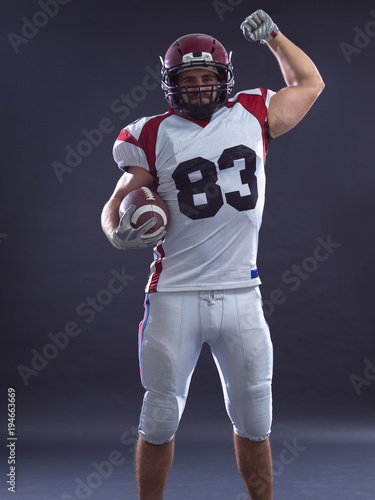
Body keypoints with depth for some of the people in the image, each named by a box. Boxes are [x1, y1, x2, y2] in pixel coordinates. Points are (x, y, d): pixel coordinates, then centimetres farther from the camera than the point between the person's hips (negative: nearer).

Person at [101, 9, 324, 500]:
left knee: (254, 422, 10)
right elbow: (116, 205, 6)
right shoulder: (154, 136, 1)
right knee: (159, 421, 5)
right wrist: (120, 230, -15)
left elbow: (310, 83, 24)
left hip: (241, 296, 2)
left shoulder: (252, 116, 8)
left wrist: (272, 35, 21)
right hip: (175, 295, -2)